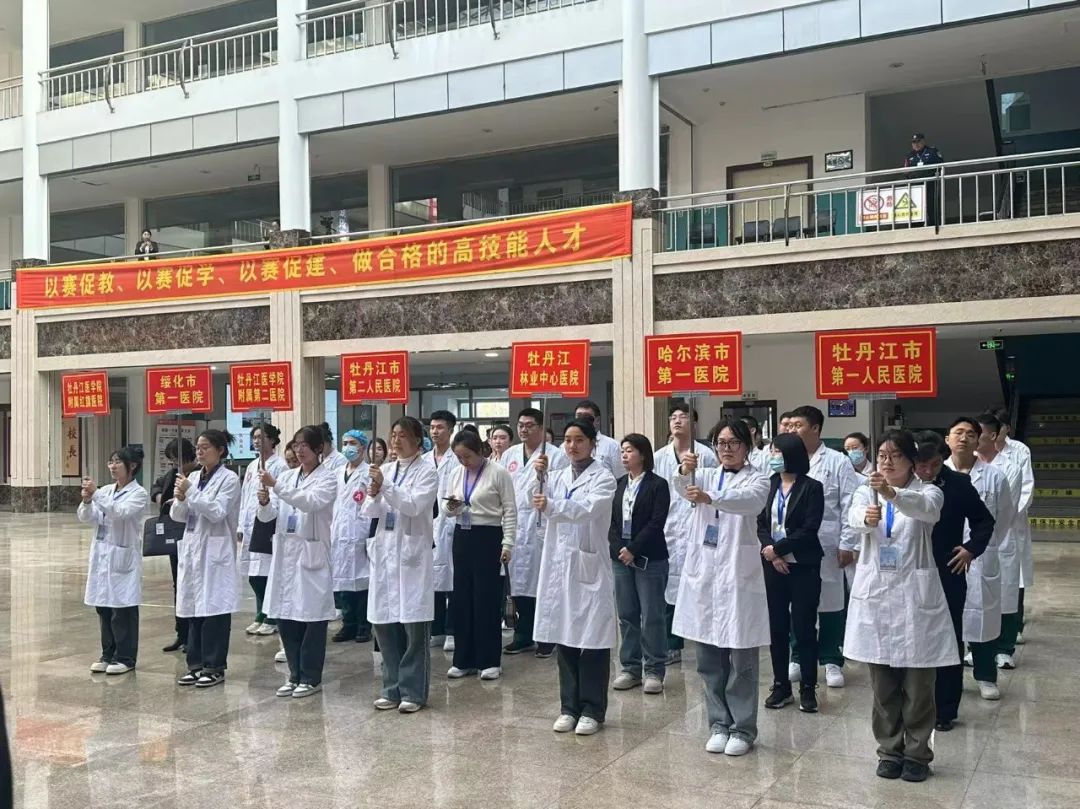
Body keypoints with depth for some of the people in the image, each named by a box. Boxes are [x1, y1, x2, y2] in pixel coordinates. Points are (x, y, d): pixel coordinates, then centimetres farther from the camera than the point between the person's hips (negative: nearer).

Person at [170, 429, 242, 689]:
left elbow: (217, 512, -17)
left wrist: (191, 492, -18)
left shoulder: (229, 479, -6)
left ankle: (215, 667, 7)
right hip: (192, 548, 6)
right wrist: (180, 499, -9)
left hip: (215, 551, -6)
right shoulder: (193, 477, 11)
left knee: (215, 609, -2)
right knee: (194, 609, 10)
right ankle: (196, 665, 19)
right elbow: (178, 516, 11)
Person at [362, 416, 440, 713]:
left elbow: (414, 506, -16)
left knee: (414, 626, -2)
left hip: (412, 553, -5)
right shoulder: (384, 470, 12)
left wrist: (386, 487, -24)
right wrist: (373, 496, -11)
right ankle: (392, 689, 20)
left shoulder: (427, 472, -2)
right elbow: (368, 513, 9)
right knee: (383, 624, 7)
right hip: (384, 552, 5)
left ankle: (413, 691, 9)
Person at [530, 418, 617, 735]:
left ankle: (592, 710, 10)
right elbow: (541, 504, -1)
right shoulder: (558, 476, 12)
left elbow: (588, 508, -23)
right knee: (564, 638, 9)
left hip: (588, 566, -5)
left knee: (592, 640, 0)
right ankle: (569, 707, 19)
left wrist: (551, 506, -38)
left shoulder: (603, 477, -5)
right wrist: (540, 477, -17)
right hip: (558, 564, 5)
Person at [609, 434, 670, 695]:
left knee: (652, 616, -1)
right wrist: (619, 548, -7)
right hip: (620, 556, 5)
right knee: (626, 615, 9)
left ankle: (654, 671, 8)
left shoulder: (658, 485, -4)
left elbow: (656, 523, -11)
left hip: (649, 559, -5)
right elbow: (611, 520, 7)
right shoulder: (618, 485, 11)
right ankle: (630, 668, 18)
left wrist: (633, 550, -15)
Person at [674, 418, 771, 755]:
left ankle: (743, 728, 14)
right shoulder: (706, 475, 12)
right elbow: (683, 488, -10)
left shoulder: (757, 480, 0)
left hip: (738, 572, -4)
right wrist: (684, 471, -34)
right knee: (709, 658, 10)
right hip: (703, 571, 4)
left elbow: (747, 500, -24)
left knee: (742, 657, 1)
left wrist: (709, 498, -42)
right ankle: (719, 724, 22)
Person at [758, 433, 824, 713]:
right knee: (777, 627, 8)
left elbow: (808, 531, -13)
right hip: (773, 565, 4)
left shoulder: (812, 487, -7)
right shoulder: (770, 484, 7)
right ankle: (781, 685, 19)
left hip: (803, 566, -4)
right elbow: (761, 523, 4)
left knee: (803, 628, 0)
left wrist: (777, 548, -13)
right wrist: (770, 553, -11)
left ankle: (808, 688, 11)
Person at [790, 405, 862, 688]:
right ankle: (798, 657, 23)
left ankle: (832, 661, 18)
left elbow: (850, 505, -3)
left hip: (826, 547, -2)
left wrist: (847, 544, -8)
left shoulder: (837, 461, 0)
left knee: (830, 604, 6)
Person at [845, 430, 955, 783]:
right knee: (883, 686, 10)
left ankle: (917, 753, 21)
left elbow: (926, 508, -28)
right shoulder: (867, 491, 4)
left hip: (915, 595, -2)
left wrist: (893, 494, -49)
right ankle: (889, 751, 24)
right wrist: (866, 517, -44)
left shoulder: (928, 491, -2)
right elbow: (853, 517, -19)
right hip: (875, 594, 2)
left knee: (918, 685, 6)